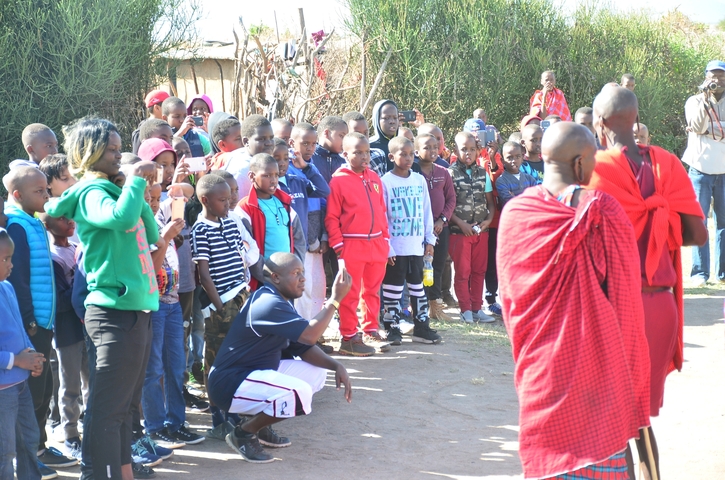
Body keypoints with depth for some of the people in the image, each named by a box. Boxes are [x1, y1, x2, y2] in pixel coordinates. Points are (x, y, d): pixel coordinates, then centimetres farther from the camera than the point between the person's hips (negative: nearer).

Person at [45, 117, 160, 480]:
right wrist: (136, 179, -18)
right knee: (108, 409, -8)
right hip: (116, 311, -10)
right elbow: (121, 218, -32)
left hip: (135, 310, 10)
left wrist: (140, 190, 8)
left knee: (124, 406, 18)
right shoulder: (92, 193, -10)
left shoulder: (110, 190, 16)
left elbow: (151, 235, 18)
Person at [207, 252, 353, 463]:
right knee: (299, 392, -29)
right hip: (230, 383, -10)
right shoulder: (268, 304, -23)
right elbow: (309, 335, -29)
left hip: (258, 372, 11)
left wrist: (336, 366, -5)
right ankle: (243, 433, -6)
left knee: (317, 371, 9)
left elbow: (303, 347, 9)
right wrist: (335, 299, -22)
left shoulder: (281, 301, 10)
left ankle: (261, 425, 14)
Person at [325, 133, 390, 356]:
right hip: (352, 245, -6)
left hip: (377, 244, 6)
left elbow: (381, 211, 15)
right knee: (350, 293, 1)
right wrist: (338, 245, -12)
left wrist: (385, 238, 11)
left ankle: (371, 331, 25)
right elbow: (331, 218, -8)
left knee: (372, 290, 14)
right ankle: (349, 338, 8)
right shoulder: (339, 181, -7)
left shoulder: (374, 178, 10)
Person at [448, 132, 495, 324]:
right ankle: (466, 310, 7)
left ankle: (477, 308, 15)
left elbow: (490, 201, 13)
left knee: (479, 271, 8)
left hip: (481, 230, 4)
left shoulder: (483, 173, 10)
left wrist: (489, 220, -4)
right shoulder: (451, 173, -4)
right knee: (463, 272, 0)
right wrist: (461, 223, -14)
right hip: (459, 230, -4)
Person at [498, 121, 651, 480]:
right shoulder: (605, 213, -11)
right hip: (596, 360, -3)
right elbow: (624, 300, -5)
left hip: (541, 366, 3)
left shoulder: (514, 213, -3)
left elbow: (509, 296, 7)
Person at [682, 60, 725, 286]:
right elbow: (697, 125, -16)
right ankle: (700, 271, -1)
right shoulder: (695, 101, 2)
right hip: (701, 169, -2)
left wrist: (707, 131, -12)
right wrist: (706, 98, -20)